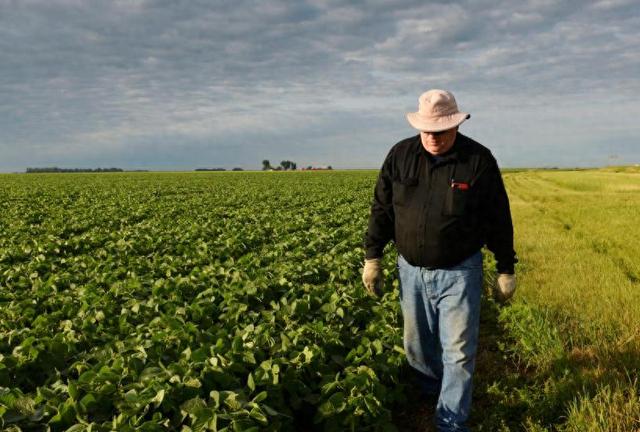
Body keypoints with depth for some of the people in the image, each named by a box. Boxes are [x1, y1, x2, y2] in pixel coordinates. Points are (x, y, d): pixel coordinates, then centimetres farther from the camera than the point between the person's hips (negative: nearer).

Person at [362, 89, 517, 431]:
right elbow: (381, 209, 3)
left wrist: (506, 270, 0)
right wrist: (372, 257, 1)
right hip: (411, 269, 3)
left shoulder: (479, 159, -10)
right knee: (416, 346, 18)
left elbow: (498, 219, -3)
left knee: (458, 352, 1)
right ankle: (430, 390, 46)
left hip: (459, 271, -3)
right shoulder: (399, 155, -4)